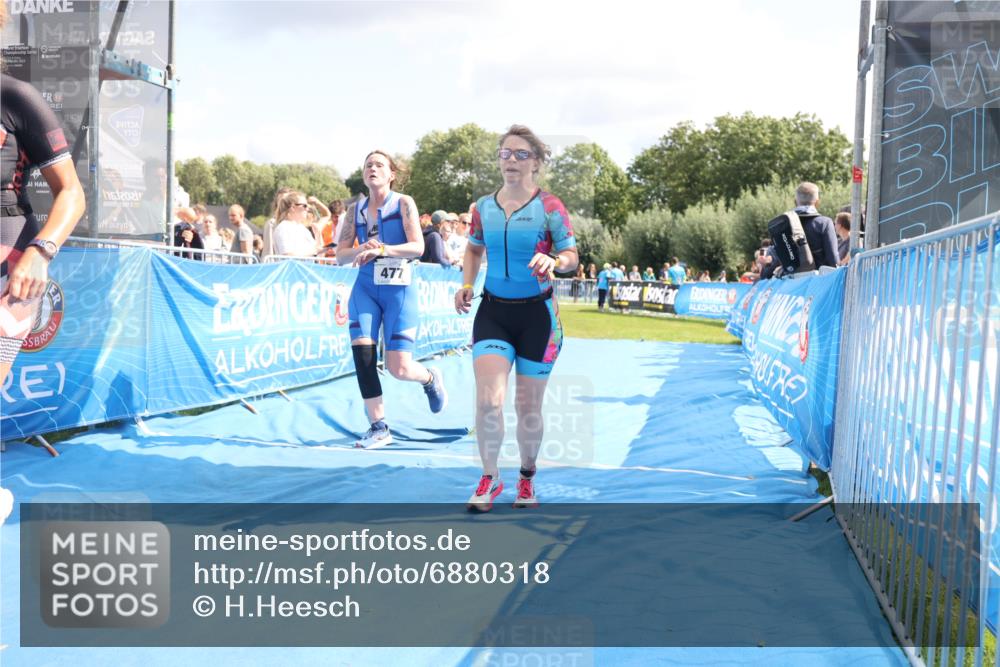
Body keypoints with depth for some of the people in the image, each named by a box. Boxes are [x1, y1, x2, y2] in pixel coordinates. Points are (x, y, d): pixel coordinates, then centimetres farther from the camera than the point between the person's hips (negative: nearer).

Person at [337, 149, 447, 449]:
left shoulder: (403, 203, -3)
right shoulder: (356, 209, 8)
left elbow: (418, 247, -13)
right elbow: (340, 255, 6)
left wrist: (381, 249, -26)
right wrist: (362, 249, -15)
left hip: (399, 289, -3)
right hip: (365, 288, 4)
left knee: (399, 368, -7)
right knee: (362, 353, -13)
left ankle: (430, 378, 30)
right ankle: (378, 427, 0)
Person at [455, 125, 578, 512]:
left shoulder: (549, 207, -7)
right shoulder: (483, 207, 4)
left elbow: (572, 256, -6)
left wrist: (554, 262, -28)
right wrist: (466, 285, 3)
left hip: (536, 313, -2)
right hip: (493, 311, 2)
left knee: (528, 406, 6)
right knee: (488, 400, -13)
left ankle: (527, 477, 30)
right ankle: (489, 479, 7)